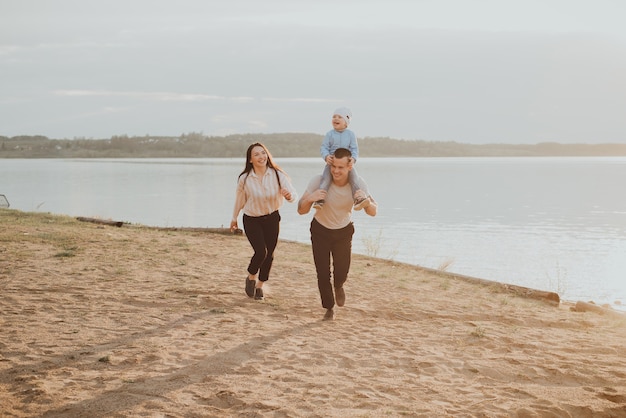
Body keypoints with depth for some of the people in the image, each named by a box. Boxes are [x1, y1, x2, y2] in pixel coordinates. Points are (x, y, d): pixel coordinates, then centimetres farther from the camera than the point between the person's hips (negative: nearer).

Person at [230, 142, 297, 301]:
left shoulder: (278, 175, -14)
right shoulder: (244, 179, -14)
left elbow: (293, 195, -21)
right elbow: (239, 200, 3)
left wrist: (289, 195, -45)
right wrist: (234, 219, 15)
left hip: (272, 218, 2)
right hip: (252, 220, -2)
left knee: (269, 254, 7)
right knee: (261, 252, -17)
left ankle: (259, 286, 29)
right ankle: (251, 278, 13)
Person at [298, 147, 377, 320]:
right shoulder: (319, 181, -28)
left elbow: (373, 212, -18)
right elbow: (301, 210, -25)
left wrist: (366, 201, -41)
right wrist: (309, 199, -49)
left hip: (344, 232, 1)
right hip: (320, 231, -1)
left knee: (341, 272, -3)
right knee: (323, 273, -3)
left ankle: (338, 287, 35)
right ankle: (329, 307, 22)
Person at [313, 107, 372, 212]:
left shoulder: (350, 134, 3)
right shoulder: (329, 134, 2)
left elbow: (355, 149, 1)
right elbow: (323, 147, -1)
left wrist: (353, 159, -19)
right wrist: (326, 156, -22)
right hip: (331, 162, 0)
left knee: (354, 178, -18)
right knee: (325, 178, -18)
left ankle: (358, 199, -18)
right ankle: (319, 200, -20)